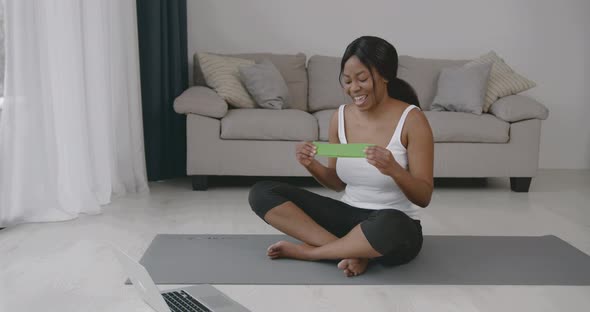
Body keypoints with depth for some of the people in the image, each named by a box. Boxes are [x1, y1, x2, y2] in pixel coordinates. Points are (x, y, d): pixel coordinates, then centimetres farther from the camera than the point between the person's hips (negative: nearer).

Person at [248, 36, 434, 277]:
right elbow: (338, 183, 11)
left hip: (395, 225, -5)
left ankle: (308, 251, -15)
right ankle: (352, 250, -17)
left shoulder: (411, 119, -12)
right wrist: (312, 165, -10)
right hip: (348, 216, 5)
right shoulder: (340, 116, 1)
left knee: (389, 226, -43)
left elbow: (424, 198, -11)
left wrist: (393, 169, -31)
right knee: (261, 193, -8)